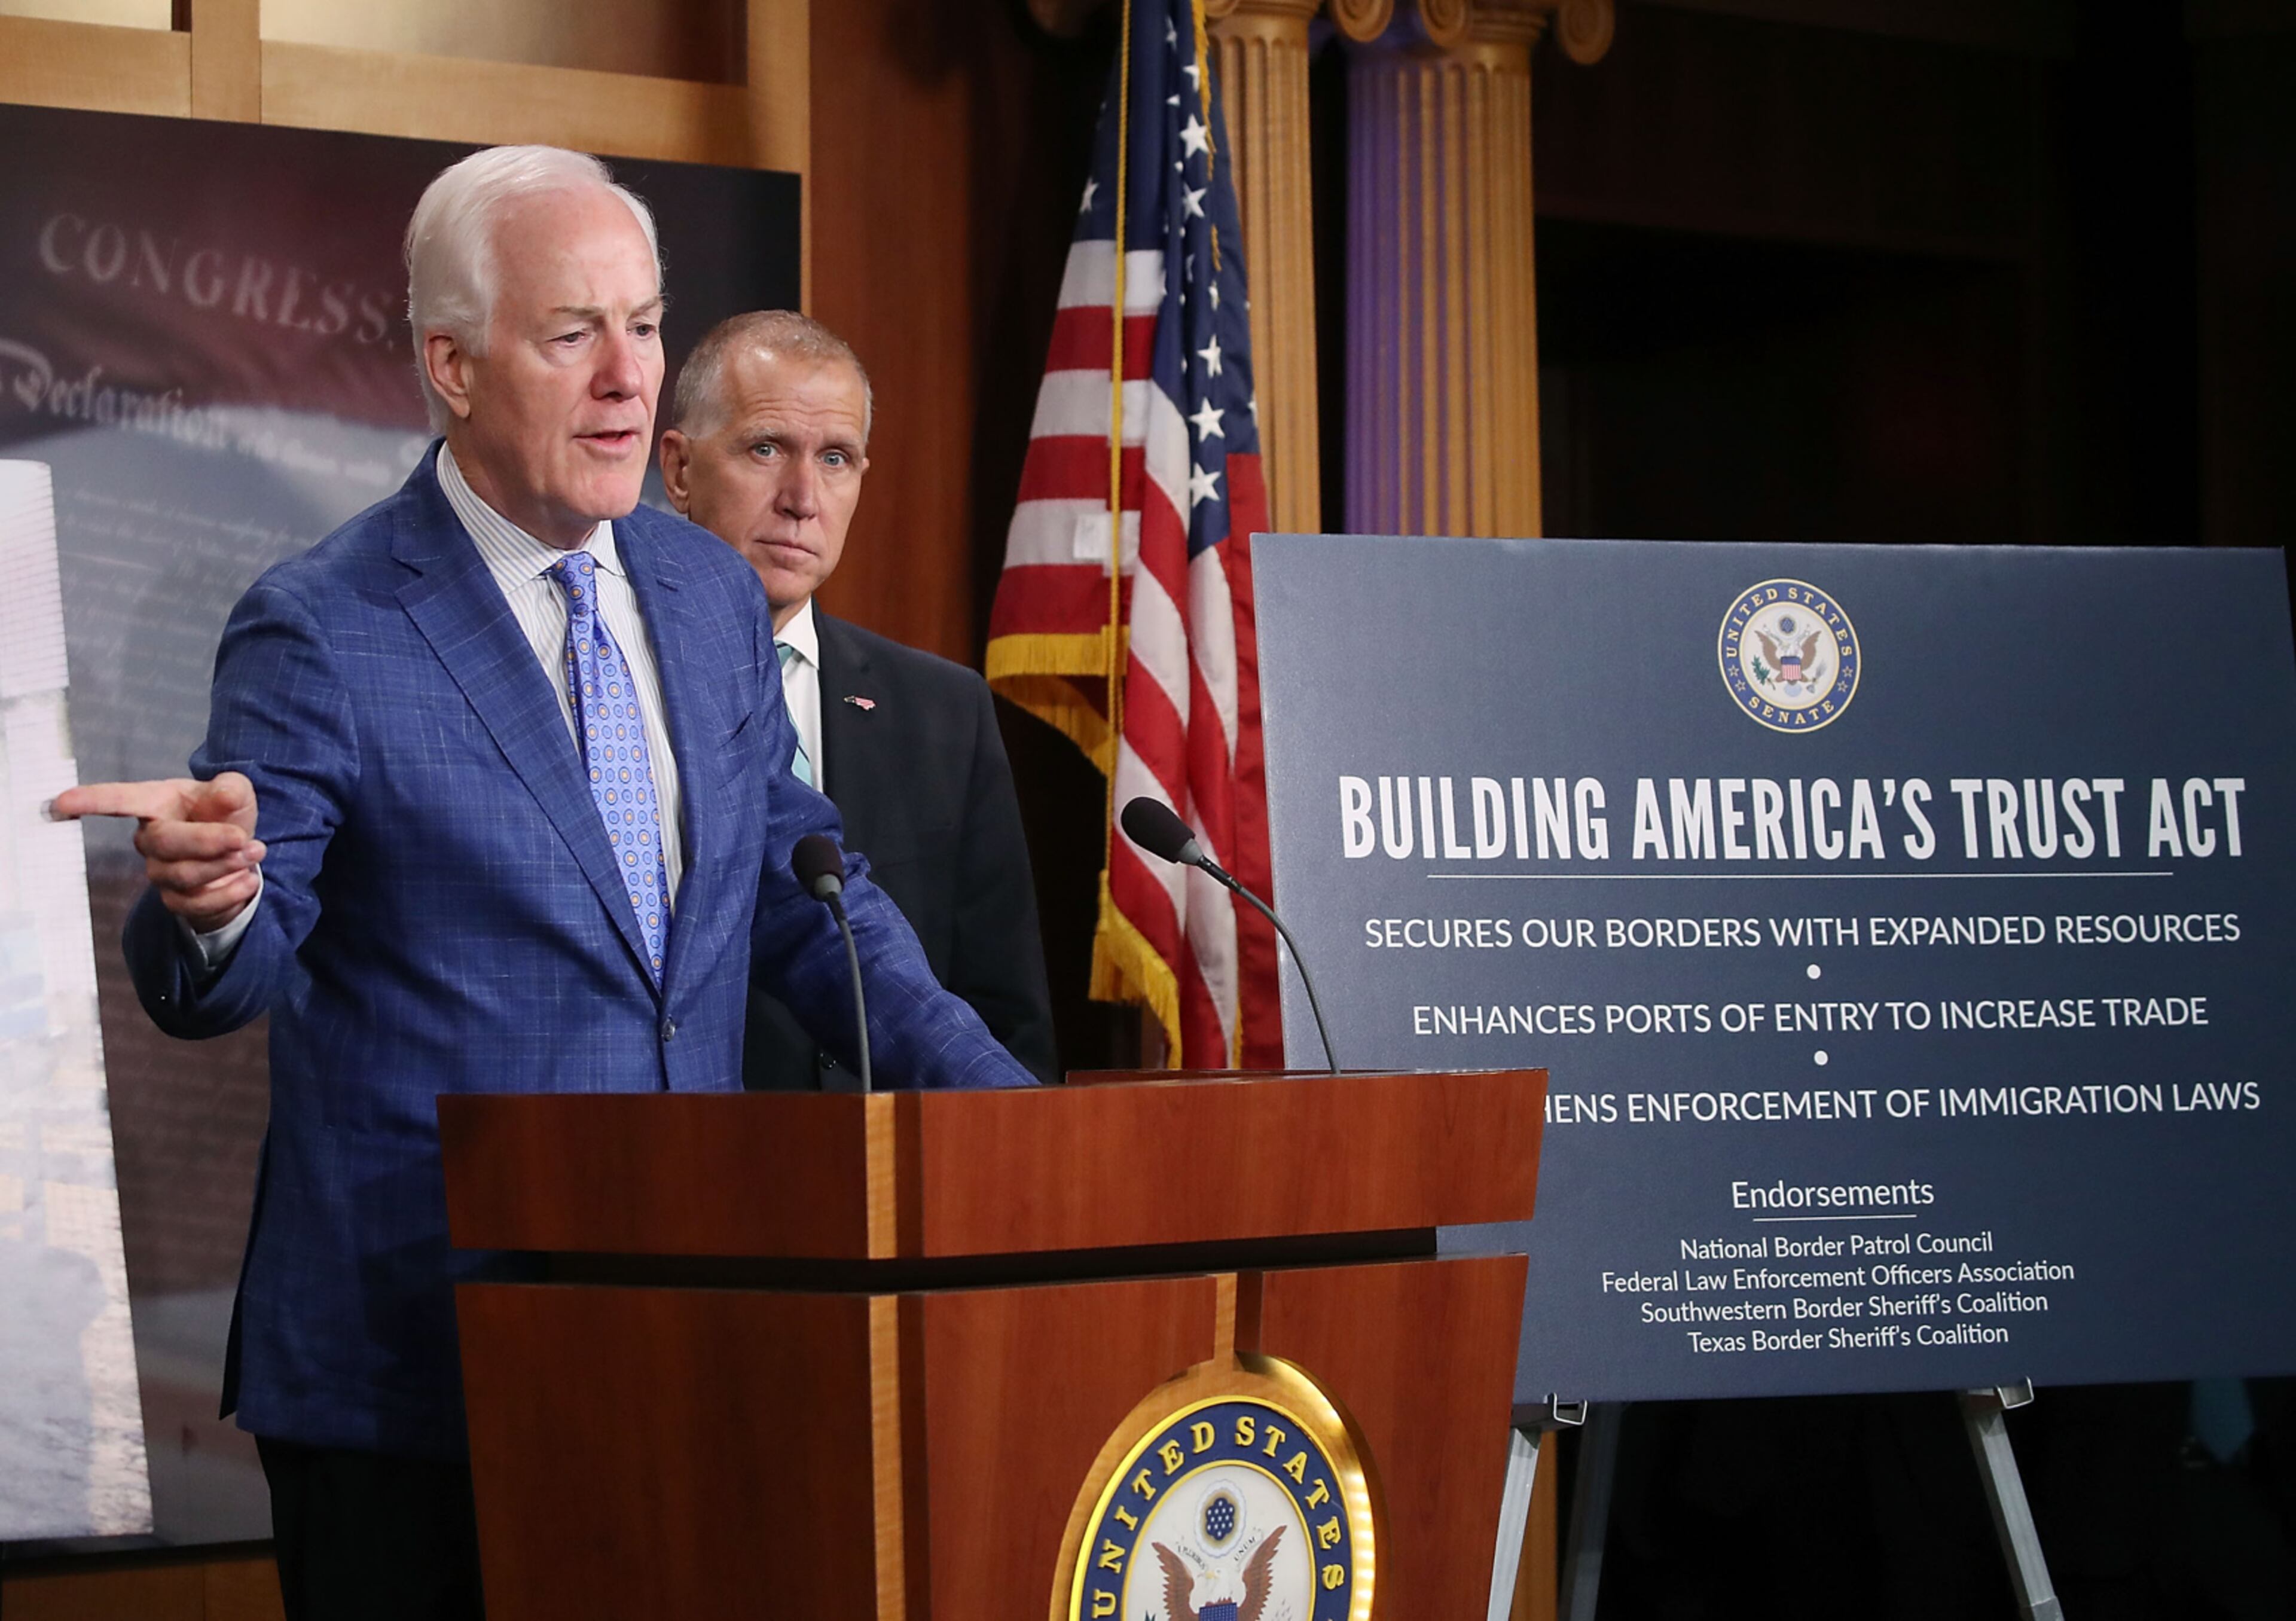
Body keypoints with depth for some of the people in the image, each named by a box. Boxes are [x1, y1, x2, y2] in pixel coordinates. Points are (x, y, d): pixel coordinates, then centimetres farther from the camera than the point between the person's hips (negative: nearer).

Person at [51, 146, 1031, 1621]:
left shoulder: (712, 596, 9)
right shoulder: (318, 637, -9)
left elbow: (801, 891, 18)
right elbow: (221, 988, -9)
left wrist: (997, 1105, 7)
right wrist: (208, 902, -33)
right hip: (409, 1367, -5)